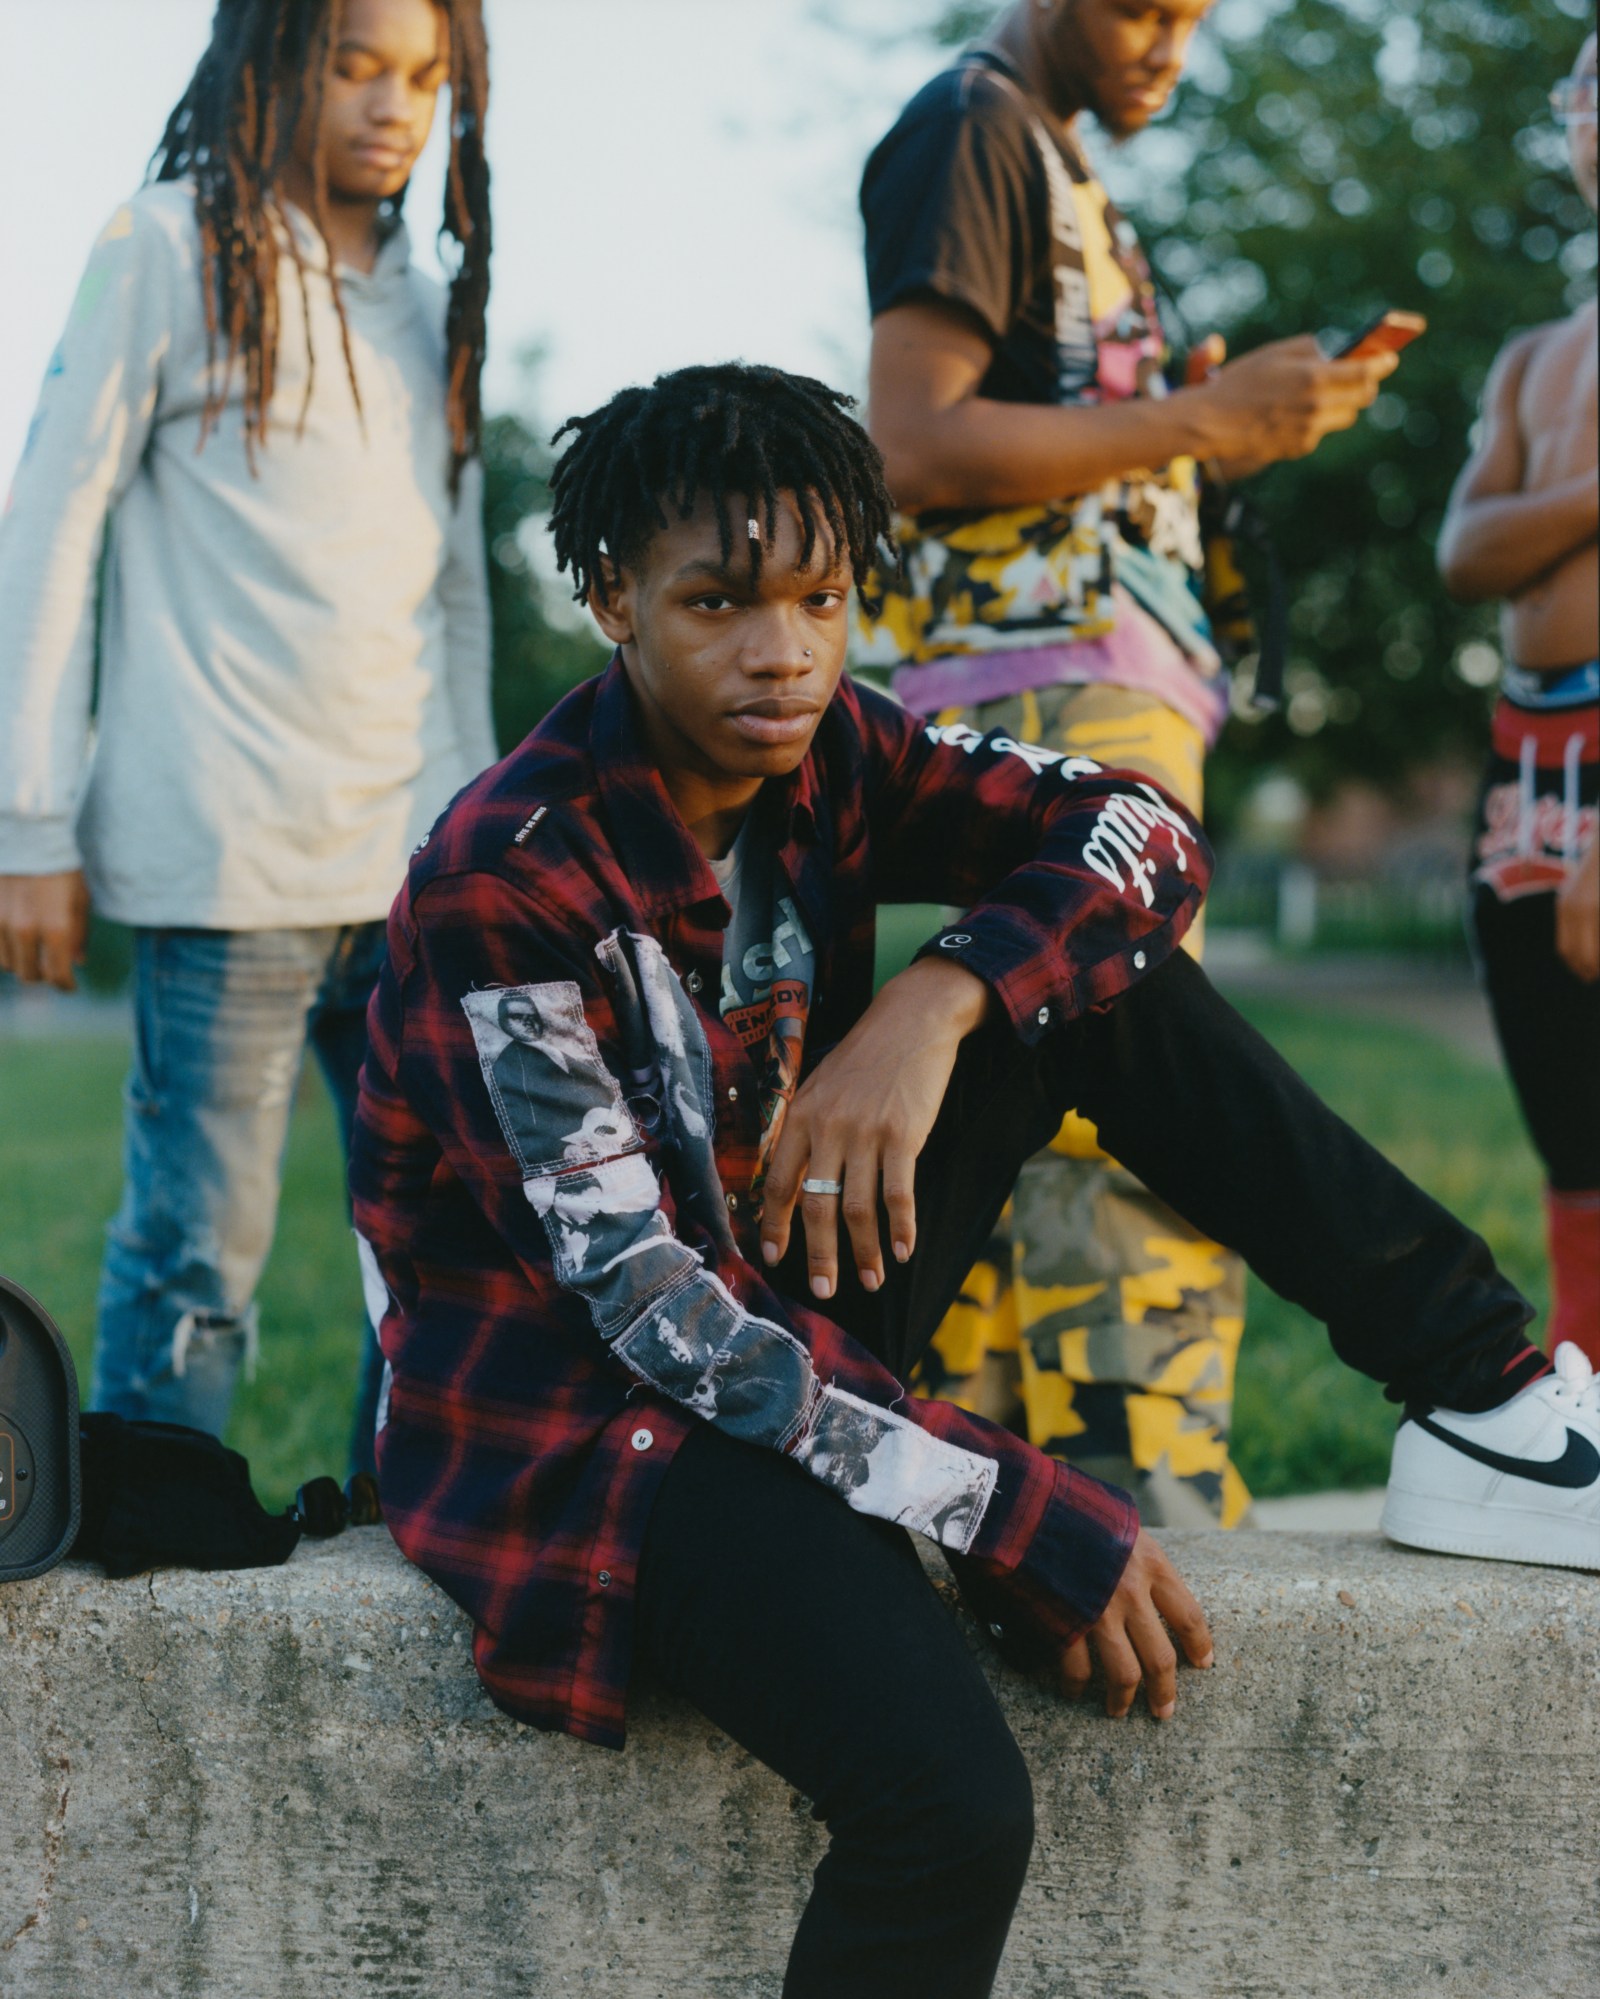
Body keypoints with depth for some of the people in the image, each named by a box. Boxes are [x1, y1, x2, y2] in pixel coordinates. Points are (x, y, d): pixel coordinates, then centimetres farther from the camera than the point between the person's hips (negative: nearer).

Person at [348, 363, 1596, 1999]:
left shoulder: (827, 757, -3)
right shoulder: (505, 881, -23)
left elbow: (1146, 837, -2)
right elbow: (645, 1303, -25)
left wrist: (935, 1004, -21)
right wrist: (1020, 1518, -25)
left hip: (785, 1328, 7)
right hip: (577, 1418, -7)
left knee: (1090, 972, -4)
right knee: (953, 1804, -31)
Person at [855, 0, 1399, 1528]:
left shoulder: (1053, 158, 25)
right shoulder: (968, 128, -4)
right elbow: (916, 447, -15)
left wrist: (1242, 414, 10)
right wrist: (1205, 420, -13)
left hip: (1117, 683, 10)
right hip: (1050, 688, -10)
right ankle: (1150, 1503, -16)